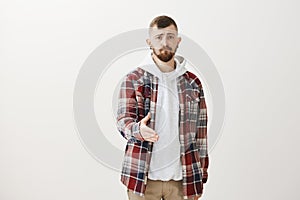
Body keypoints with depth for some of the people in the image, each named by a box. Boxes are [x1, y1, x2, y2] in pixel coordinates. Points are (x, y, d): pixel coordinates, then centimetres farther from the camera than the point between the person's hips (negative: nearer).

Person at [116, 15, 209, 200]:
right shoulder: (133, 79, 2)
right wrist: (138, 130, -29)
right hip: (143, 177, -2)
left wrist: (200, 179, 8)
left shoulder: (193, 83, 8)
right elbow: (123, 120, -6)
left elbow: (200, 132, 10)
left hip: (182, 178, 2)